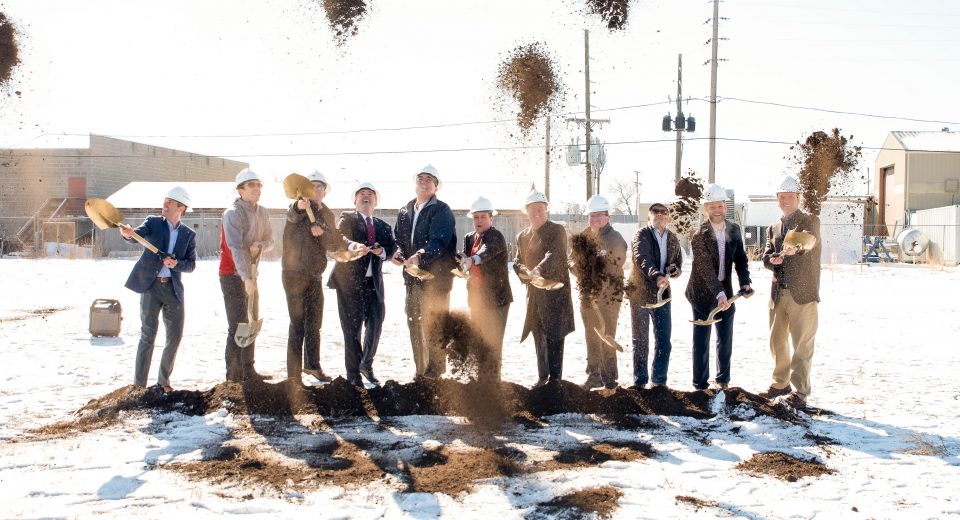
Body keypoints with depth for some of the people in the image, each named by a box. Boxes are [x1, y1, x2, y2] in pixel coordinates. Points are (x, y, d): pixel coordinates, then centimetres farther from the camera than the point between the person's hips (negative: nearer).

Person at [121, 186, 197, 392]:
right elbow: (138, 234, -16)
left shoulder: (189, 235, 8)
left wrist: (176, 263, -16)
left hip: (173, 288, 3)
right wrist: (128, 233, -39)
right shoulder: (153, 223, 3)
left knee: (175, 336, 4)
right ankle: (139, 384, -1)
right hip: (150, 285, -3)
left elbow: (191, 265, 4)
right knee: (148, 335, -6)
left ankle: (163, 380, 21)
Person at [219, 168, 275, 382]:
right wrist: (247, 278, -36)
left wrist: (259, 246, -13)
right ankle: (233, 374, -4)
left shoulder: (262, 212, 6)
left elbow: (269, 240, 12)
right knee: (238, 325, -10)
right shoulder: (233, 213, -17)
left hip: (250, 274, 8)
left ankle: (248, 370, 22)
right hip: (233, 275, -8)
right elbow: (236, 247, -27)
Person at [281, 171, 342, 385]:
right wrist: (299, 206, -55)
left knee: (314, 324, 17)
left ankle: (312, 365, 34)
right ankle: (294, 375, -3)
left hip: (315, 275, 6)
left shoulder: (327, 214, 12)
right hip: (294, 274, -6)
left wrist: (322, 232, -17)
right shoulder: (299, 208, -6)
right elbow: (292, 215, -32)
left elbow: (335, 244, 4)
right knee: (298, 325, -7)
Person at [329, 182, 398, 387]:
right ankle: (353, 373, 10)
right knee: (352, 328, 0)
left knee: (376, 324, 1)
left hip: (374, 282, 4)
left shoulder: (383, 226, 18)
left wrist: (382, 251, -14)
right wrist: (354, 246, -31)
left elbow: (392, 246, 8)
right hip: (349, 281, -4)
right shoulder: (347, 219, 4)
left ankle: (366, 365, 22)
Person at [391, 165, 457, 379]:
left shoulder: (441, 210, -6)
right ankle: (421, 371, 21)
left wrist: (420, 256, -33)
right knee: (414, 324, 11)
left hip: (434, 277, -7)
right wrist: (397, 252, -5)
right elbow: (398, 238, 17)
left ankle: (435, 372, 6)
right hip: (412, 277, 7)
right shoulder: (405, 212, 15)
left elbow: (439, 242, -18)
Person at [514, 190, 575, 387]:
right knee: (538, 336, 11)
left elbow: (555, 254, -22)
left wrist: (538, 269, -39)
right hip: (534, 293, 6)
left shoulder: (557, 230, -5)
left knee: (554, 336, -6)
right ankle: (542, 376, 21)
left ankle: (555, 378, 0)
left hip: (555, 291, -6)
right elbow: (517, 261, 21)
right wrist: (522, 272, -3)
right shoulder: (522, 236, 14)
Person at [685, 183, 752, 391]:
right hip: (703, 292, -4)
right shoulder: (699, 234, -15)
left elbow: (740, 259, 3)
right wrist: (719, 293, -30)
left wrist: (745, 283, -13)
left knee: (726, 339, 12)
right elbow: (705, 267, -22)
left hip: (725, 290, 5)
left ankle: (722, 380, 27)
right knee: (701, 341, 2)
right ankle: (700, 385, 11)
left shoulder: (734, 230, 1)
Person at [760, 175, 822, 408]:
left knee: (802, 344, -3)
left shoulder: (810, 221, -2)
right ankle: (781, 383, 30)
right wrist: (773, 259, -13)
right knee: (777, 341, 15)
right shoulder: (774, 228, 17)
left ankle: (800, 391, 5)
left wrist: (794, 247, -47)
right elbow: (766, 257, 11)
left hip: (802, 293, -6)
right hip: (778, 293, 6)